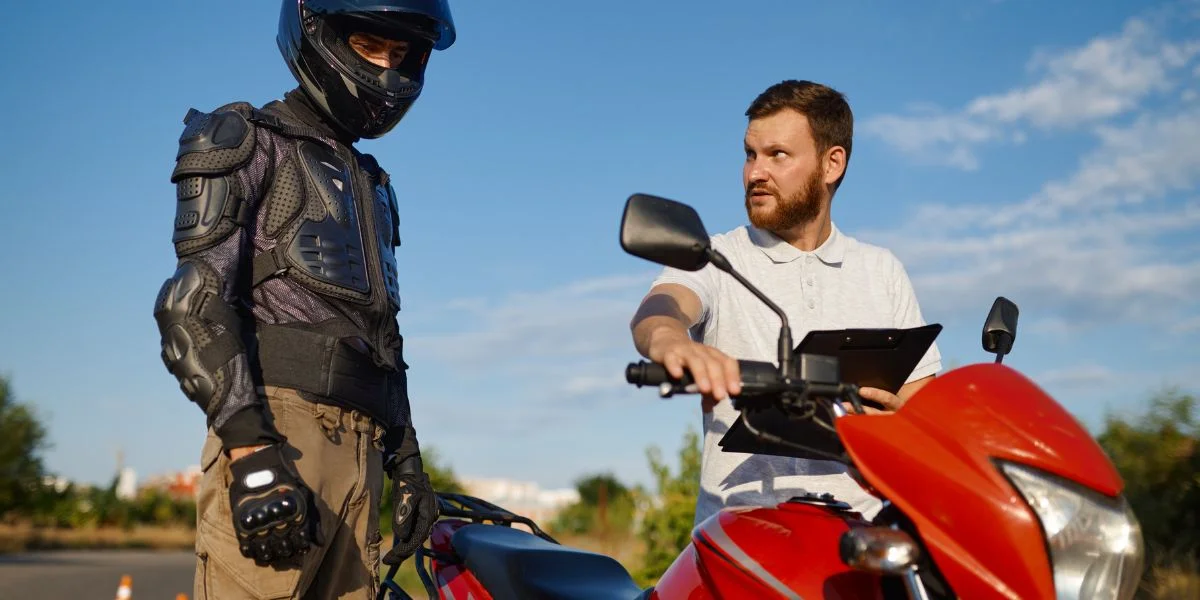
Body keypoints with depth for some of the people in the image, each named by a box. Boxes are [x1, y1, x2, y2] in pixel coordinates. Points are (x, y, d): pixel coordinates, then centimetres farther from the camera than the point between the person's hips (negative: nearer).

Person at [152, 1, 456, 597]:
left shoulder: (372, 185, 28)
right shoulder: (246, 142, 5)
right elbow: (193, 300, -9)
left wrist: (407, 461, 20)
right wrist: (251, 449, -20)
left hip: (360, 454, 7)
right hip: (277, 430, -7)